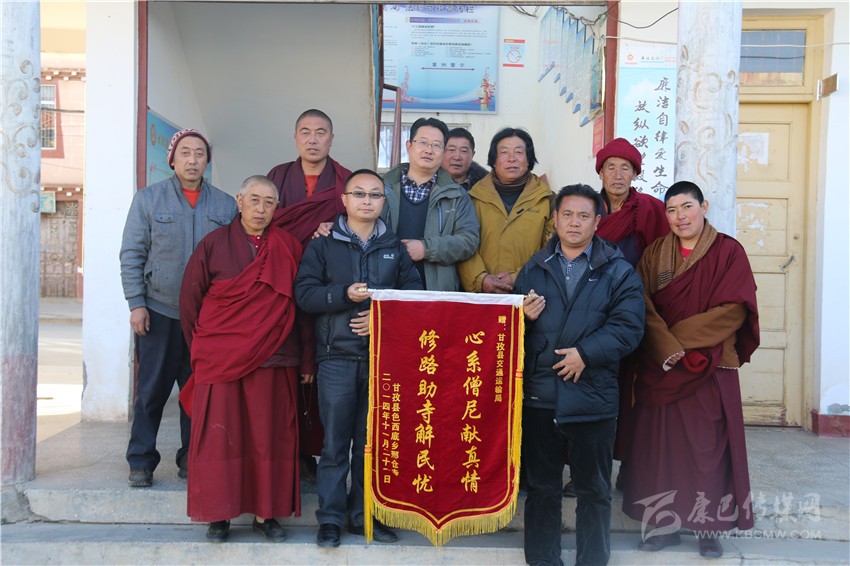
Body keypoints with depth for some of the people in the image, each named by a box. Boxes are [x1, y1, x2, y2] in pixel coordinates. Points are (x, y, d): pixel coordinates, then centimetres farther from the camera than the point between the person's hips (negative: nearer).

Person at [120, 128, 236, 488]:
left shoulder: (226, 205, 5)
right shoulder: (148, 199, 3)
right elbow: (132, 254, 1)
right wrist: (136, 303, -6)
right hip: (159, 312, -1)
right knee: (152, 390, 3)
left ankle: (191, 459, 20)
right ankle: (141, 462, 15)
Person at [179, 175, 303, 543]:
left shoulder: (289, 247, 6)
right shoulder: (214, 245, 3)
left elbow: (301, 301, 6)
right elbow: (190, 299, 7)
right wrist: (202, 348, 7)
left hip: (272, 361, 1)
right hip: (219, 360, -1)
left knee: (269, 436, 4)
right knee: (218, 436, 2)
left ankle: (266, 513, 15)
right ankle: (218, 515, 12)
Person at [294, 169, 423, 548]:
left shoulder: (395, 248, 12)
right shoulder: (323, 245, 5)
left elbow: (414, 291, 4)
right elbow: (304, 292, -4)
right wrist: (345, 294, -17)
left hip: (383, 355, 2)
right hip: (337, 356, -2)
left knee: (372, 440, 8)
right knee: (335, 442, 2)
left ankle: (363, 514, 21)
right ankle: (330, 518, 13)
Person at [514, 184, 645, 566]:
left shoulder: (618, 272, 2)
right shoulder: (533, 269, 12)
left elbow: (628, 327, -8)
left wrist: (586, 353, -17)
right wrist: (522, 317, -9)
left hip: (592, 397, -2)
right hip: (539, 395, 2)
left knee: (594, 491, 10)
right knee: (541, 487, 12)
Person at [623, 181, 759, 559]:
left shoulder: (728, 251, 0)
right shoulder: (654, 253, 8)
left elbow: (733, 310, -8)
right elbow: (643, 306, -1)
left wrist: (681, 338, -11)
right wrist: (668, 348, -16)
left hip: (711, 367, -2)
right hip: (661, 368, 3)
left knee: (707, 446, 1)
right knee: (661, 445, 5)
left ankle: (708, 526, 14)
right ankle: (667, 522, 16)